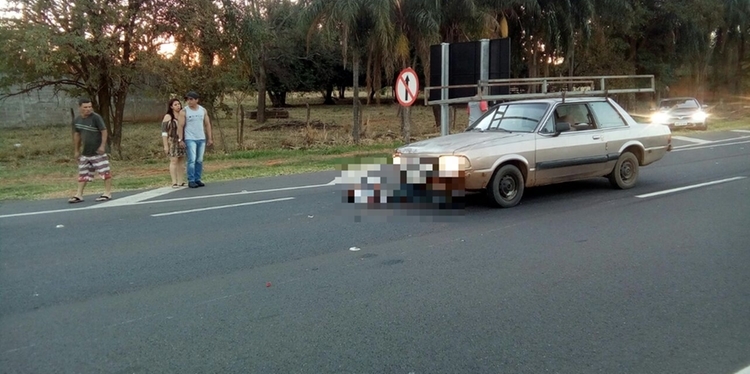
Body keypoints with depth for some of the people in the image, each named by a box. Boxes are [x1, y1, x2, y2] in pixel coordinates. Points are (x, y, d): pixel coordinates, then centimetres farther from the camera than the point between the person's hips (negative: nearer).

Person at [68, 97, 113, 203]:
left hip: (98, 151, -6)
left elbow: (104, 131, -13)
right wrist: (76, 150, 16)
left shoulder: (96, 117, -13)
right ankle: (79, 195, 14)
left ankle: (107, 193, 8)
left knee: (105, 171, -1)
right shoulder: (76, 120, 5)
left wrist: (102, 145, -19)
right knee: (83, 173, 9)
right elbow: (77, 135, 15)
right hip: (85, 152, 6)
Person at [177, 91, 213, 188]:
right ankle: (191, 181, -6)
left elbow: (207, 124, 9)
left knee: (199, 160, 6)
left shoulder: (203, 110, 6)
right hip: (190, 139, -4)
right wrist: (180, 140, -12)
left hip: (202, 139, 4)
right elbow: (180, 126, -6)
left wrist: (210, 138, 5)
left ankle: (198, 179, 12)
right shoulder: (184, 111, -4)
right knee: (192, 160, -10)